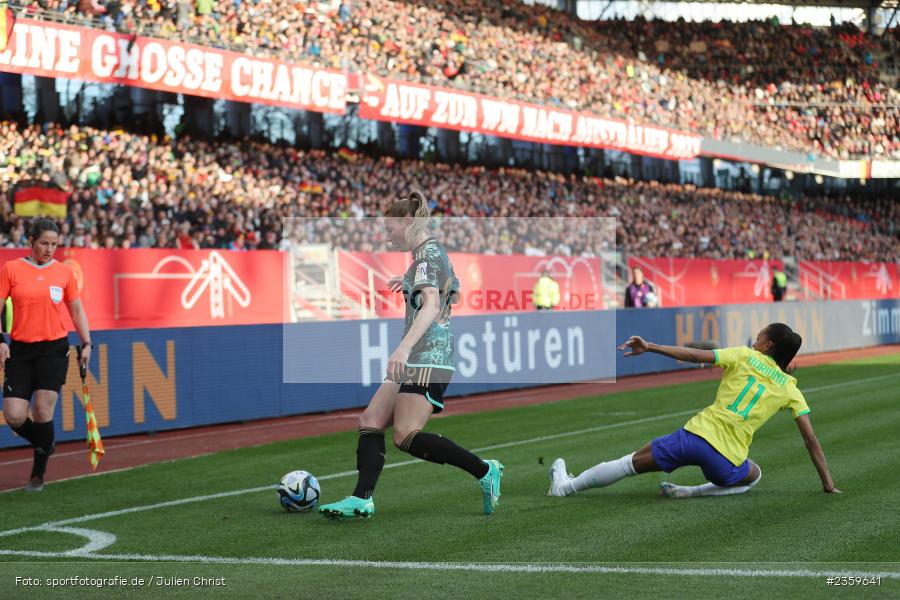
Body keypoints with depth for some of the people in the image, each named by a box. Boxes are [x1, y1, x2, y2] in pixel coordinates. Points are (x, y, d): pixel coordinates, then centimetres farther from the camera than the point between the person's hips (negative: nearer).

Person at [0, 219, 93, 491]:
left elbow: (76, 309, 15)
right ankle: (45, 443, 25)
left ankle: (38, 474, 7)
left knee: (43, 412, -9)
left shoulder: (64, 272, 5)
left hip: (54, 348, 0)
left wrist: (86, 343, 8)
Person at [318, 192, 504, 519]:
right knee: (371, 421, 2)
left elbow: (431, 305, -27)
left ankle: (485, 471, -7)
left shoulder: (426, 254, -12)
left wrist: (404, 347, -40)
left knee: (406, 436, -15)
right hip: (418, 358, 11)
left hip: (428, 356, -11)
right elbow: (453, 291, 35)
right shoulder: (434, 251, 19)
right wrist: (412, 284, 44)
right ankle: (362, 499, -7)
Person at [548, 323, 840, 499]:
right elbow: (810, 439, 7)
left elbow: (695, 355, 1)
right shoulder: (790, 388, 10)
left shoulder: (744, 356, 8)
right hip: (727, 461, 0)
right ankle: (692, 492, 10)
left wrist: (650, 347, 6)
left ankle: (565, 485, 24)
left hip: (695, 434, 0)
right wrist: (828, 483, 14)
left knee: (631, 462, 18)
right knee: (754, 476, 33)